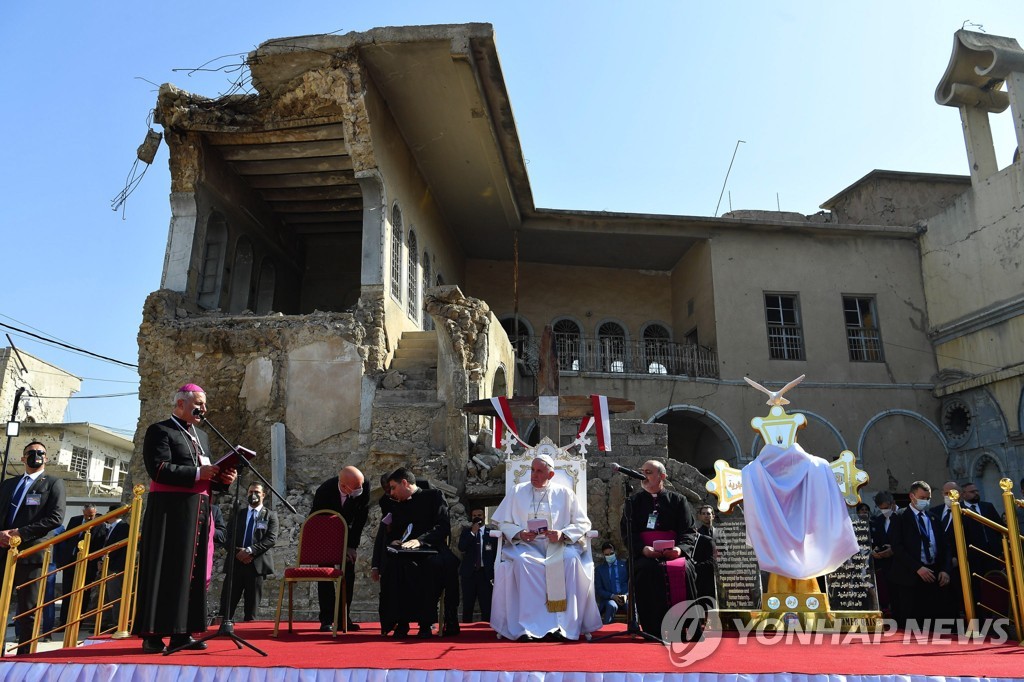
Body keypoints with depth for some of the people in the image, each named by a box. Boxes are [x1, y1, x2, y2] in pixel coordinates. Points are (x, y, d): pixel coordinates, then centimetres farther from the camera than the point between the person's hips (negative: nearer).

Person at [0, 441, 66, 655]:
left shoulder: (54, 483, 4)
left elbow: (56, 517, -8)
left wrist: (19, 533, -14)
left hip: (31, 553, -5)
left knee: (28, 610, 1)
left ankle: (23, 655, 7)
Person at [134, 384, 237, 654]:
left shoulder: (201, 436, 22)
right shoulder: (160, 430, -1)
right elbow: (158, 469, -15)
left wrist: (222, 479, 1)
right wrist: (197, 473, -19)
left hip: (198, 513, 7)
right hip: (171, 512, -7)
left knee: (193, 571, 5)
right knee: (165, 571, -6)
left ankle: (181, 633, 9)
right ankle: (152, 634, 0)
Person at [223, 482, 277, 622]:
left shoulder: (271, 515, 7)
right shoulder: (238, 513, 16)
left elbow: (271, 539, -5)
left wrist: (250, 550, -16)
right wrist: (237, 551, -9)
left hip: (257, 563, -2)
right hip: (236, 561, 2)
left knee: (252, 602, 1)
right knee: (229, 600, -1)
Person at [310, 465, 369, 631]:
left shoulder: (364, 486, -28)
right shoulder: (324, 491, -34)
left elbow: (361, 516, -16)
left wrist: (352, 545, -16)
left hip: (347, 532, 2)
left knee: (349, 573, -4)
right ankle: (326, 620, -3)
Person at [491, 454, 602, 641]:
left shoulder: (565, 493, 12)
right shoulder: (517, 492, 14)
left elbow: (582, 523, 7)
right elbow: (504, 523, 9)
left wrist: (563, 534, -11)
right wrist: (519, 533, -11)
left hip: (558, 546, 0)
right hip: (526, 546, 0)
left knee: (570, 560, -33)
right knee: (521, 562, -34)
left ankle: (563, 624, -29)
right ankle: (529, 624, -32)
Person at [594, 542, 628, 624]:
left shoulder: (625, 565, 12)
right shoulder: (599, 569, 12)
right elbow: (598, 589, 7)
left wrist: (626, 595, -11)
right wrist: (612, 596, -11)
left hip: (625, 597, 0)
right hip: (609, 599, 0)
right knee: (611, 606, -37)